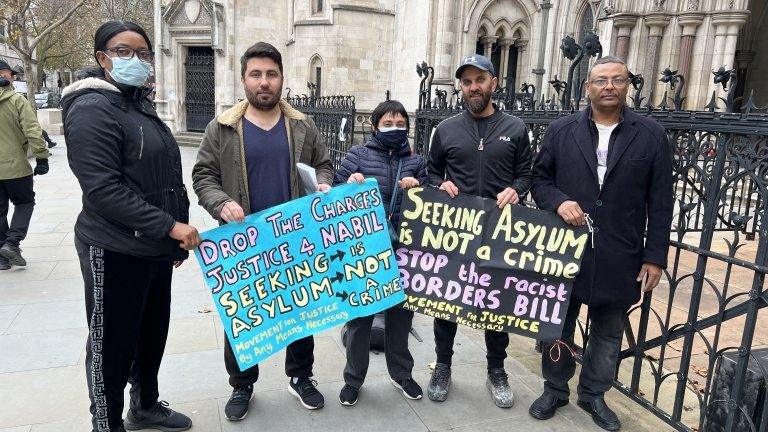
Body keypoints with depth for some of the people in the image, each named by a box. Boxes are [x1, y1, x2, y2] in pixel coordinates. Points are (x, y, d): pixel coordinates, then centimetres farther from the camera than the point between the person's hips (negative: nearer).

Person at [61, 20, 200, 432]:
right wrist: (170, 227, -23)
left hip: (156, 248, 9)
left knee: (153, 334, 20)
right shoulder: (92, 109, -14)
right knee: (112, 344, 6)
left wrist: (176, 238, 16)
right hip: (115, 252, -8)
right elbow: (103, 189, -23)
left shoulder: (141, 106, 14)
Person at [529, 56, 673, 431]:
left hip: (619, 258, 0)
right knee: (559, 325, 13)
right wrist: (558, 202, -15)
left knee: (608, 332, 14)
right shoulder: (561, 130, 2)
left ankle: (593, 394, 34)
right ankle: (555, 389, 33)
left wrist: (655, 257, -3)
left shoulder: (651, 135, 0)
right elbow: (539, 177, 6)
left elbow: (660, 203, 0)